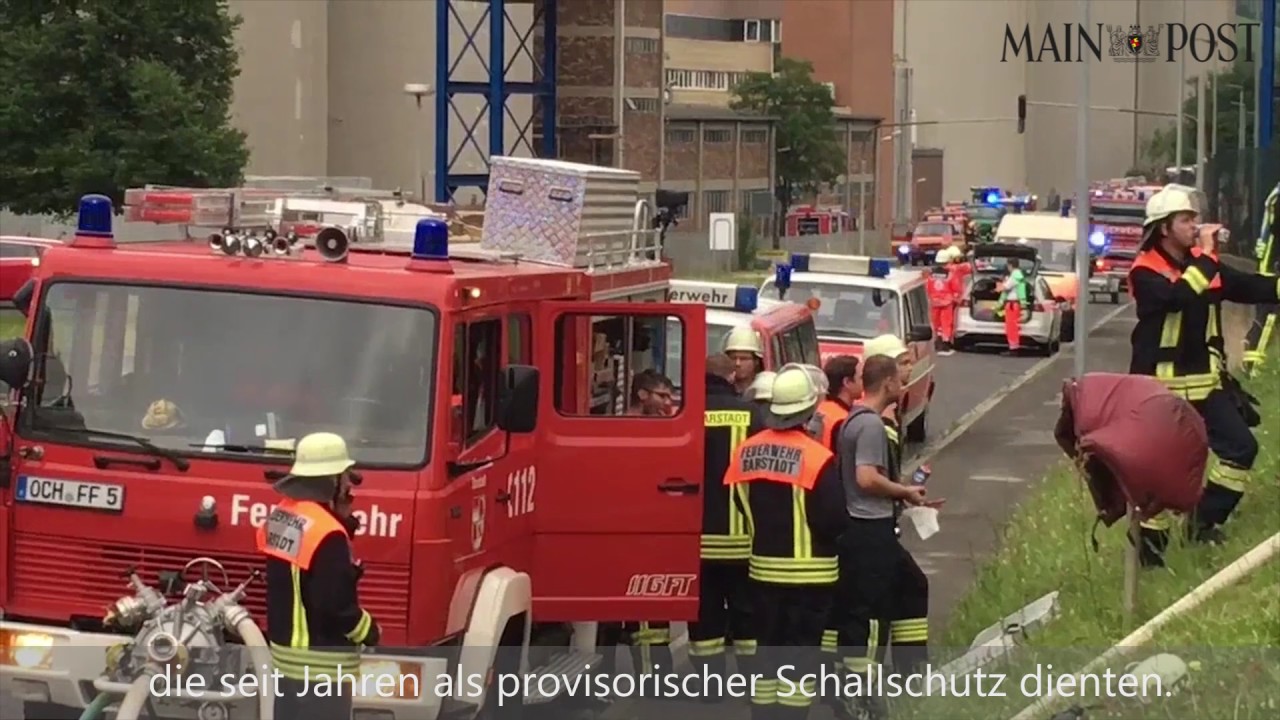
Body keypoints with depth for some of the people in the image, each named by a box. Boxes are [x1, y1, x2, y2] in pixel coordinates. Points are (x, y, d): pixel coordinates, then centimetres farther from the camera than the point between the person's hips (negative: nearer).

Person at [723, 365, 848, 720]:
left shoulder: (746, 452, -1)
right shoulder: (817, 458, -18)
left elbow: (737, 504, 8)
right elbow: (834, 520, -18)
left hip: (762, 567, 5)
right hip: (808, 571, -5)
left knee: (768, 647, 14)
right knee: (801, 651, 1)